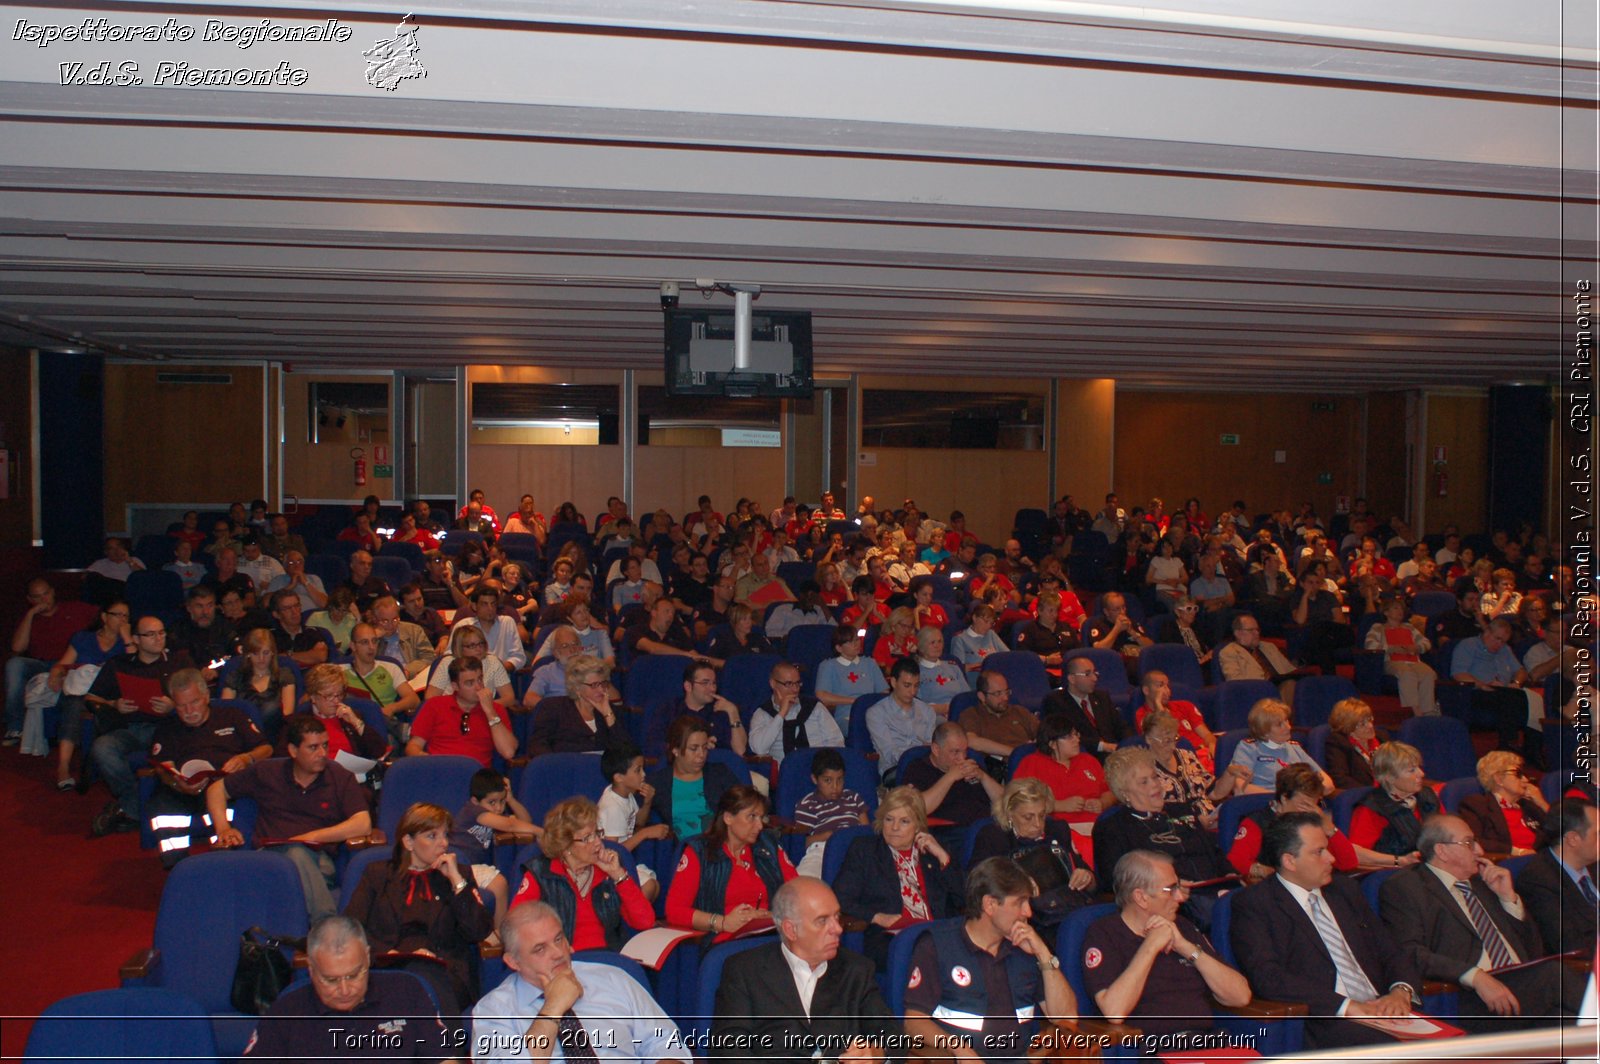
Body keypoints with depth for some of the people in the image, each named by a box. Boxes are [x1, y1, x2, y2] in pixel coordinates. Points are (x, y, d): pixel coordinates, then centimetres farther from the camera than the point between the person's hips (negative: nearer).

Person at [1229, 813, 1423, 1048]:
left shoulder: (1345, 889, 20)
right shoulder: (1253, 904, -2)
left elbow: (1392, 953, 19)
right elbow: (1267, 977, -14)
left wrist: (1401, 991, -4)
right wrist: (1346, 1006, -19)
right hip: (1326, 1026, -7)